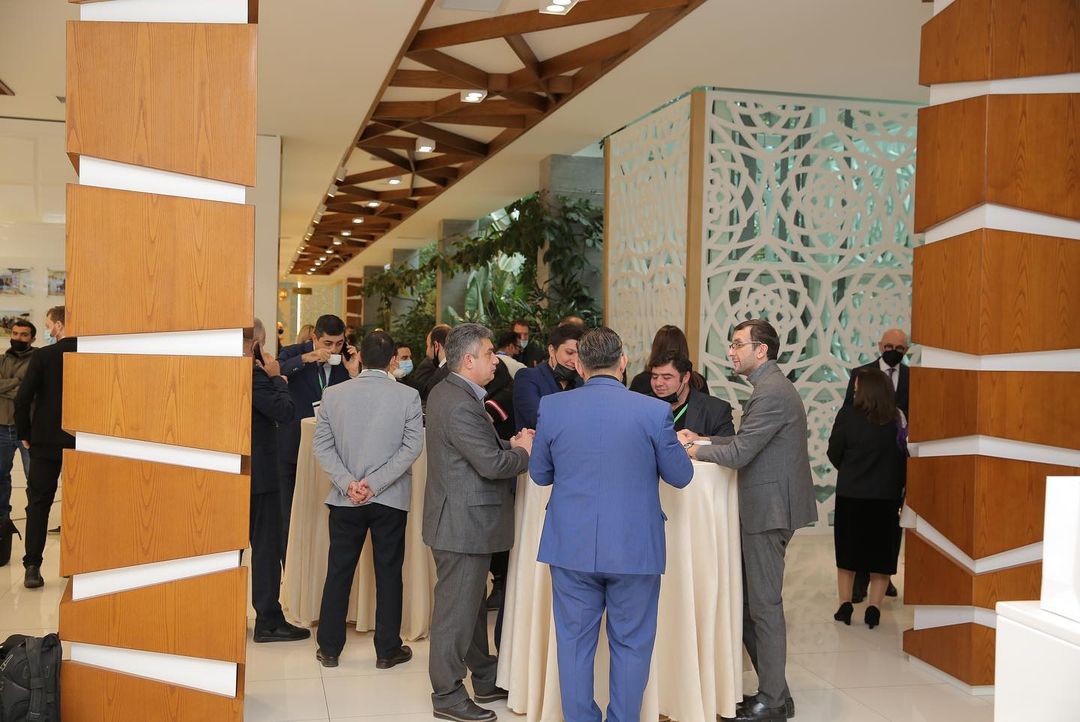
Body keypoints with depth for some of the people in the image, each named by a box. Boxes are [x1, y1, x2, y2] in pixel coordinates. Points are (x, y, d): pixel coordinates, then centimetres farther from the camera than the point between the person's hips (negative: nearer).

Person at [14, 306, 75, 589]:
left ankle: (32, 567, 3)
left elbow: (22, 399, -12)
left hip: (46, 441, -2)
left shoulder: (43, 356, -10)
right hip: (82, 443, 2)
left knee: (38, 504, 6)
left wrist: (25, 434, 2)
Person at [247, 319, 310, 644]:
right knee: (266, 546, -1)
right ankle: (268, 620, 5)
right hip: (258, 471, -9)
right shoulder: (252, 374, -20)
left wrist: (271, 379, 6)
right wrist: (276, 377, -10)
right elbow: (283, 411, -22)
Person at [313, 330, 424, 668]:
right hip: (391, 500, -2)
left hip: (344, 500, 2)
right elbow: (412, 446, -11)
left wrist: (348, 483, -7)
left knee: (339, 572, 12)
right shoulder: (408, 396, -8)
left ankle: (329, 648, 20)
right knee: (388, 573, 9)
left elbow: (322, 445, -3)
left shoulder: (333, 394, -2)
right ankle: (387, 650, 17)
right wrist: (375, 483, -11)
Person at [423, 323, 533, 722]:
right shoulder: (460, 405, -24)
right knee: (456, 609, 1)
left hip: (461, 520, 11)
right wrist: (524, 453, -6)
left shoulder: (446, 392, 10)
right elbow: (492, 464, -25)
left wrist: (510, 445, 1)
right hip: (464, 523, -11)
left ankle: (486, 679, 35)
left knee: (473, 603, 21)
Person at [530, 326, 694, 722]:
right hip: (635, 549, -1)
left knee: (575, 643, 13)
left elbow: (539, 474, 7)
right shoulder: (654, 411, -10)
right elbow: (681, 476, 1)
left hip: (572, 547, 2)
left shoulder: (551, 407, -5)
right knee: (631, 645, 13)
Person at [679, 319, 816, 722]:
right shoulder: (772, 388, 15)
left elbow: (740, 453, -21)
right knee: (750, 601, 15)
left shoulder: (772, 393, -19)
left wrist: (694, 449, -7)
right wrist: (701, 440, 8)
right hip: (765, 507, 10)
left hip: (768, 510, -10)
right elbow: (745, 443, 15)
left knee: (764, 605, -1)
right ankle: (772, 689, 24)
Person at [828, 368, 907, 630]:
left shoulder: (848, 415, -13)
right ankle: (874, 609, 11)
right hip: (887, 498, 1)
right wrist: (898, 485, 10)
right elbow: (905, 457, -4)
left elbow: (834, 454, -6)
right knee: (881, 554, 13)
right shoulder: (898, 420, -8)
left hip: (850, 495, -1)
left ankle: (845, 606, 18)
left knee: (847, 552, 15)